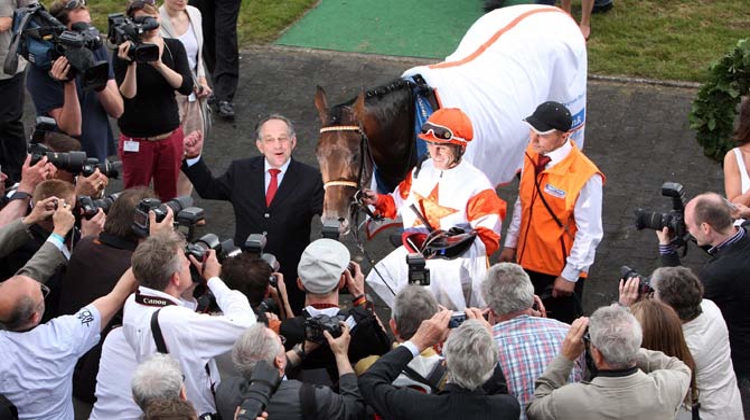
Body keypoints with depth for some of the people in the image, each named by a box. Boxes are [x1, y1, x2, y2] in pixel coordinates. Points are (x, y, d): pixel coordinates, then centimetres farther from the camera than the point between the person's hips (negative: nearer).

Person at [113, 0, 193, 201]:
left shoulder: (174, 47, 1)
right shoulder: (125, 52, -8)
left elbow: (186, 87, -12)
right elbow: (127, 96, -16)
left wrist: (159, 65, -24)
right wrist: (131, 64, -28)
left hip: (171, 136, 3)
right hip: (136, 140, -2)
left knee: (168, 197, 9)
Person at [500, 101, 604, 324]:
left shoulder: (585, 176, -25)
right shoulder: (532, 155, -3)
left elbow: (589, 233, -19)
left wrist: (570, 274, -16)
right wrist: (511, 244, 13)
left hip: (561, 273, -6)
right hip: (528, 263, 6)